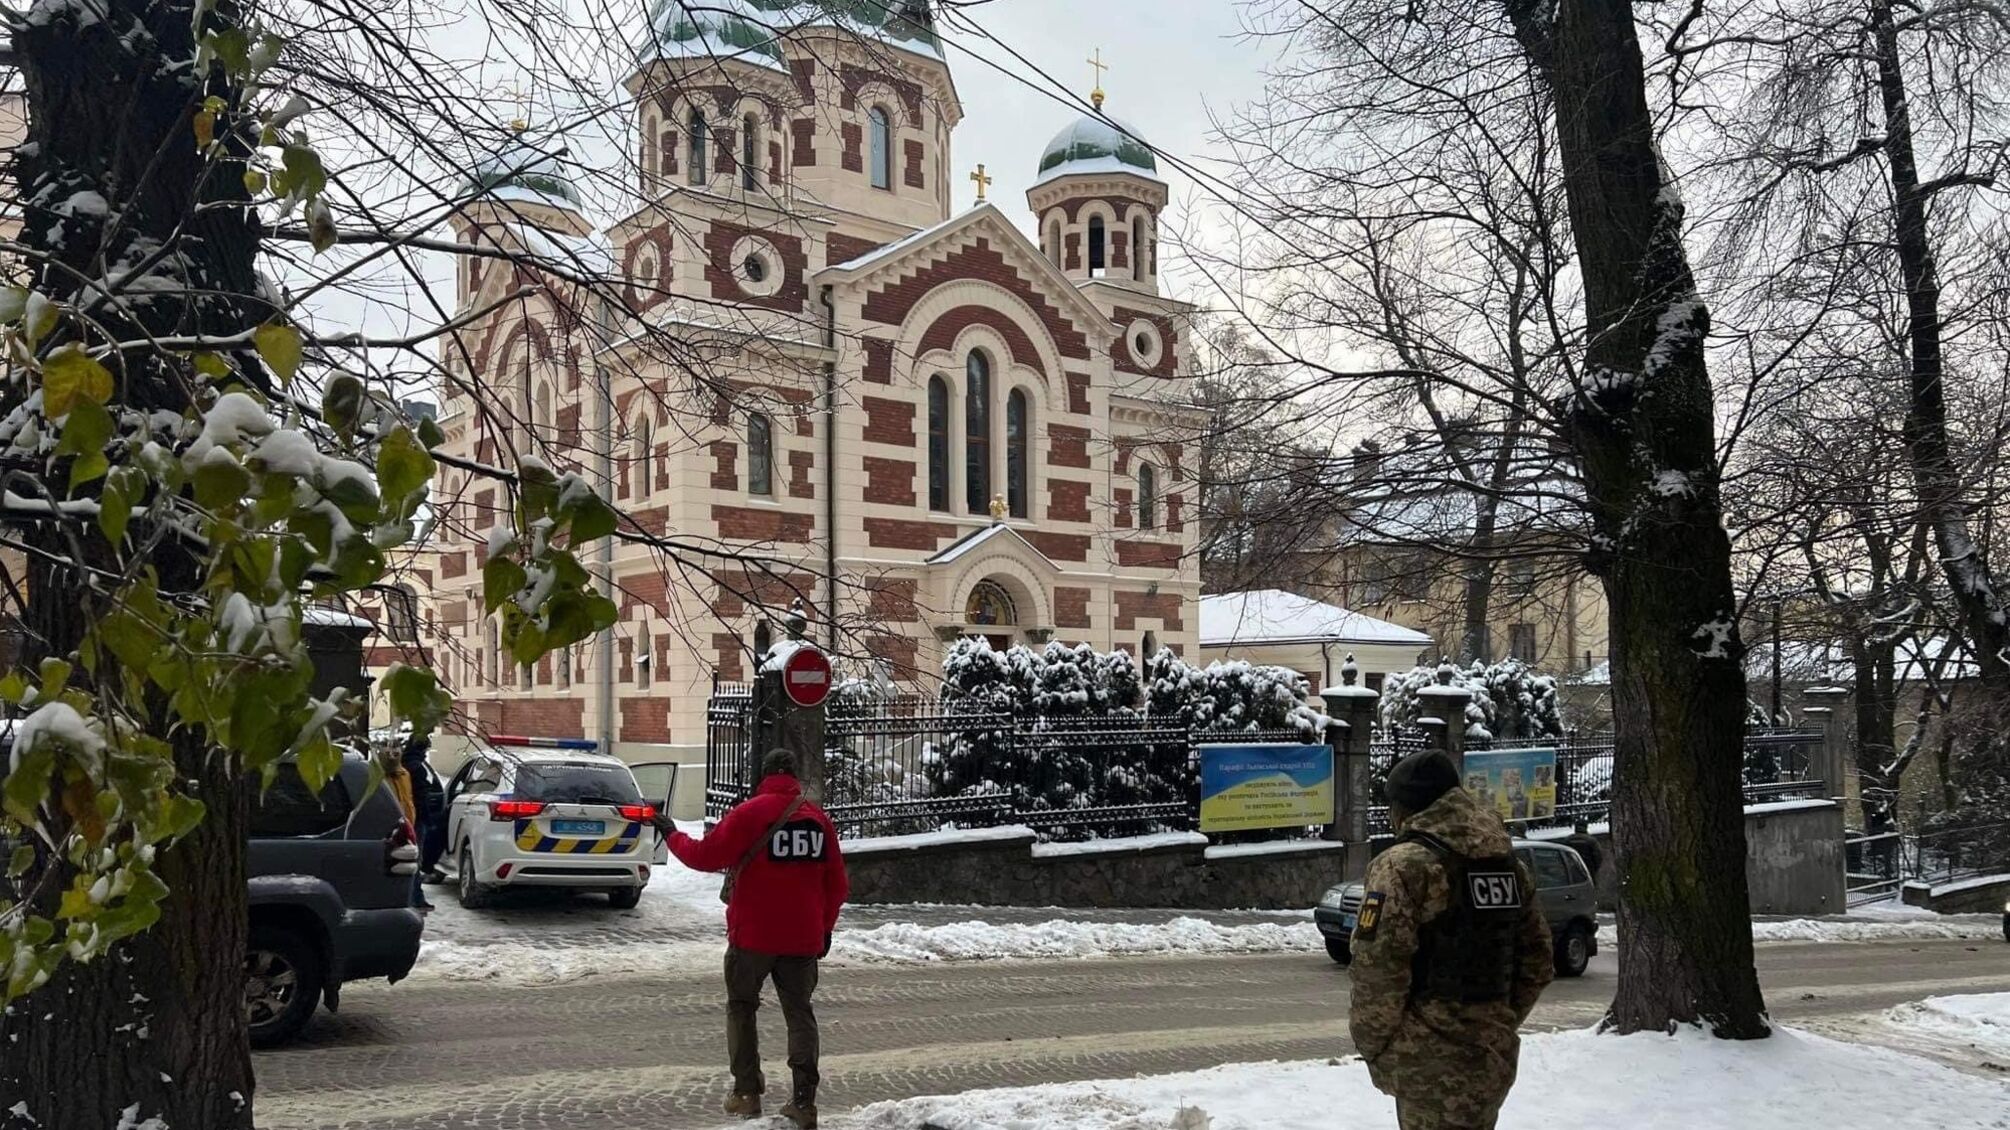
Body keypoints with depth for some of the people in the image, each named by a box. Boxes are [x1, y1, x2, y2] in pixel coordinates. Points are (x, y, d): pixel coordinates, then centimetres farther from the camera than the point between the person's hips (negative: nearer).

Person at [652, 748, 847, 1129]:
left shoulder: (749, 813, -11)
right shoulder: (818, 818, 4)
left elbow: (705, 856, -9)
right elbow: (836, 883, 8)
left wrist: (673, 835, 8)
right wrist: (825, 927, 19)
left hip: (753, 935, -3)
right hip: (803, 937, 3)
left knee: (741, 1007, 15)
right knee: (799, 1012, 10)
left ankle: (747, 1093, 14)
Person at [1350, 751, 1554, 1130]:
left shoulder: (1403, 866, -15)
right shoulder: (1509, 865, 9)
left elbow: (1377, 970, -18)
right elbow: (1537, 960, 13)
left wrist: (1371, 1044, -5)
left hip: (1431, 1062, -7)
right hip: (1492, 1055, 8)